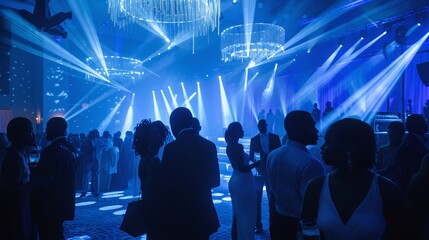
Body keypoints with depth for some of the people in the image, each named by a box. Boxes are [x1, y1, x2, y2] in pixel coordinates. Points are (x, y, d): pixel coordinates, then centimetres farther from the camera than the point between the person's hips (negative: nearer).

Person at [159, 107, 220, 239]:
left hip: (178, 215, -4)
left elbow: (165, 185, -12)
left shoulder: (171, 148, -16)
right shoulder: (209, 146, -1)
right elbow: (215, 181, 6)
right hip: (203, 213, 5)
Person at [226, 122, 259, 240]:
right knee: (246, 215, 2)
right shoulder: (238, 146, -19)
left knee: (237, 214, 19)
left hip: (235, 181, 10)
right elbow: (242, 169, -23)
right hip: (243, 183, -9)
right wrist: (257, 163, -16)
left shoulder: (229, 146, 8)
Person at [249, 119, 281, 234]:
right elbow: (251, 156, 3)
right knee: (257, 199, 3)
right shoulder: (254, 139, 6)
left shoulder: (275, 137, 4)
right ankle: (258, 225, 12)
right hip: (259, 171, 1)